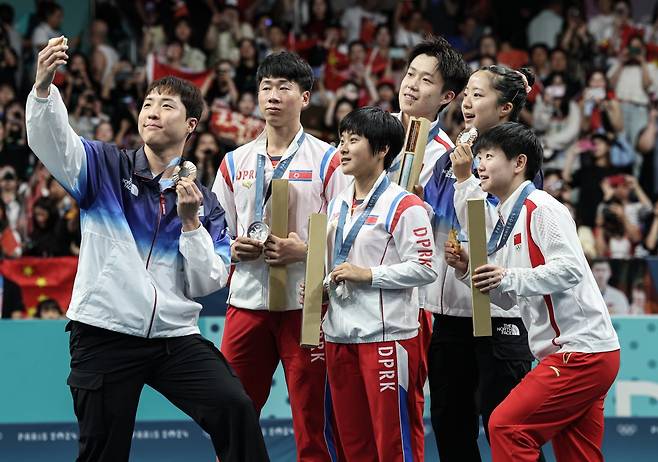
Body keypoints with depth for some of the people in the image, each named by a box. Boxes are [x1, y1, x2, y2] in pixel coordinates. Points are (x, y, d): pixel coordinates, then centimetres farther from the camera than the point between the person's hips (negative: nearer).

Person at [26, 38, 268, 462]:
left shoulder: (204, 203, 10)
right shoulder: (106, 166, 4)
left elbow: (207, 284, 4)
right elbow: (51, 140, -15)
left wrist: (190, 222, -10)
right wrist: (44, 86, -34)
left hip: (175, 336, 2)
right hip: (104, 335, -2)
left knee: (236, 409, -18)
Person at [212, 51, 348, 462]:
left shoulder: (328, 161, 0)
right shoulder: (235, 162, 13)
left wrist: (304, 250, -17)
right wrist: (234, 247, -3)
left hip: (305, 304, -4)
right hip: (247, 301, 4)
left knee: (312, 426, -2)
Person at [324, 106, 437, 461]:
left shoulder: (403, 205, -9)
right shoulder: (337, 205, 16)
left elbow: (425, 268, -14)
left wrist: (368, 275, -17)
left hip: (386, 335, -8)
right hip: (339, 335, 8)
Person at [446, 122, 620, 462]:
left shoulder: (542, 209, -10)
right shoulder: (505, 220, 19)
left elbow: (571, 268, -22)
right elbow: (507, 298, 21)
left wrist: (509, 277, -24)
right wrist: (469, 270, 7)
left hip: (582, 351, -10)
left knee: (505, 425, -13)